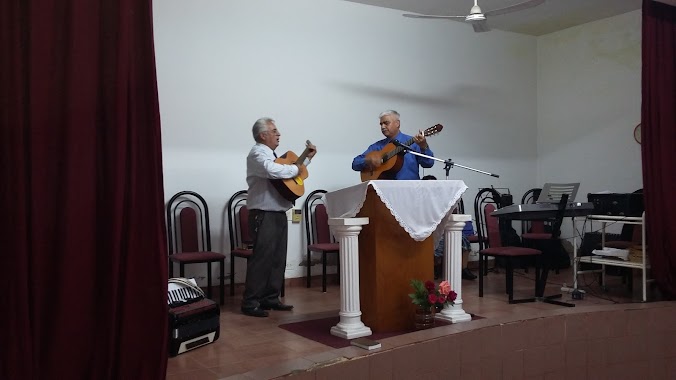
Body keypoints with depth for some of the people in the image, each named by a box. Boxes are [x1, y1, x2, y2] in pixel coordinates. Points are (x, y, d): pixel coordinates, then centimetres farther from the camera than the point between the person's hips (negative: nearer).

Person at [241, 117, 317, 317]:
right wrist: (295, 168, -16)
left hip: (278, 213, 10)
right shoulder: (257, 154, -10)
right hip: (264, 215, -10)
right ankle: (250, 303, -3)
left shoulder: (271, 154, 20)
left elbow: (290, 172, 32)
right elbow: (273, 171, -31)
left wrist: (307, 158, 28)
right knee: (262, 259, -9)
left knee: (278, 258, 11)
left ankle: (270, 298, 18)